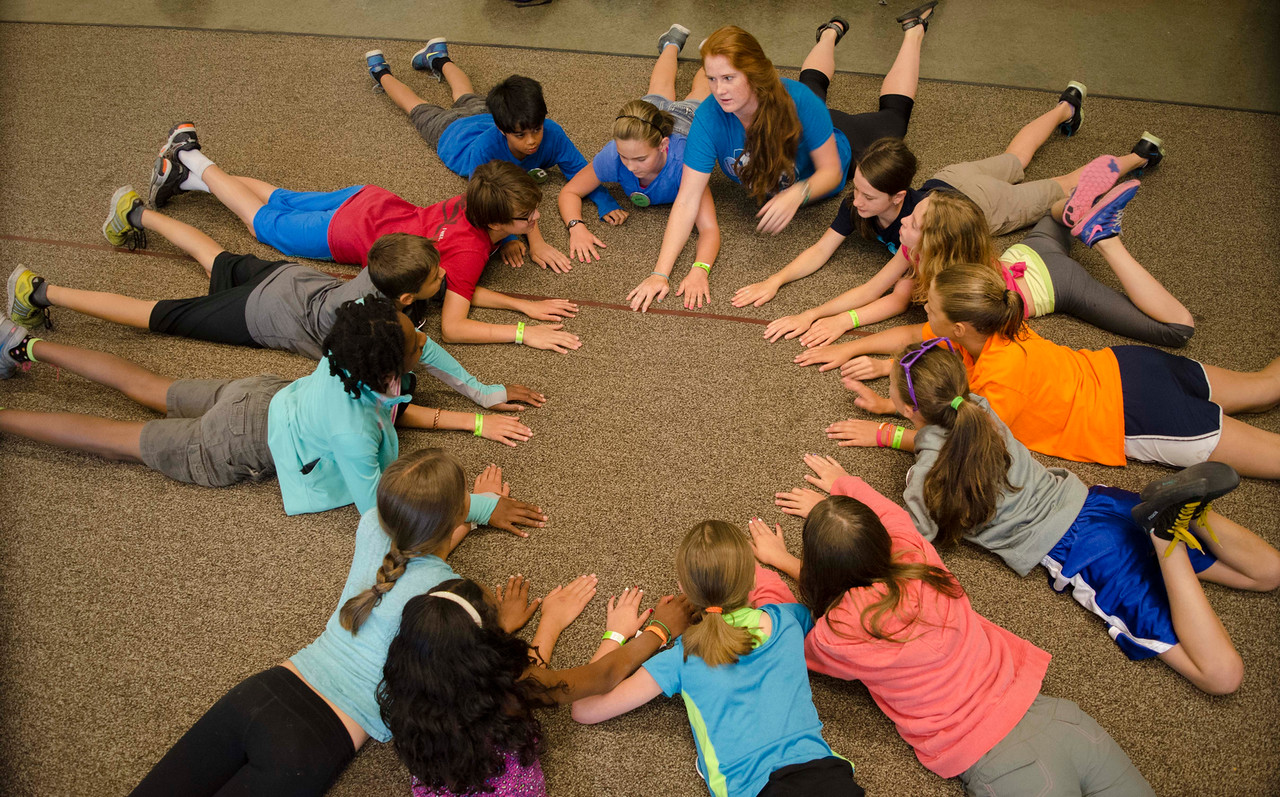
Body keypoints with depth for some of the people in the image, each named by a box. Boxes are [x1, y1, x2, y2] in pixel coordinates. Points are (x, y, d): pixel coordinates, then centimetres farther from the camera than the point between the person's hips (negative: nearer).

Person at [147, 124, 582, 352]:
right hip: (347, 232, -6)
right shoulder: (470, 250, -38)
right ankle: (199, 167, 35)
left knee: (283, 200, 28)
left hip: (372, 201, 6)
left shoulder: (478, 199, -16)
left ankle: (191, 164, 41)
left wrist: (511, 239, -15)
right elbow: (451, 326, -42)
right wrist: (523, 333, -44)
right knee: (265, 221, 21)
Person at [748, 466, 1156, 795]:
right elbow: (891, 513, 22)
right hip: (1054, 715, 5)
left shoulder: (838, 636, -14)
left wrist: (770, 566, 24)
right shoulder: (918, 557, -2)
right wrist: (845, 486, 40)